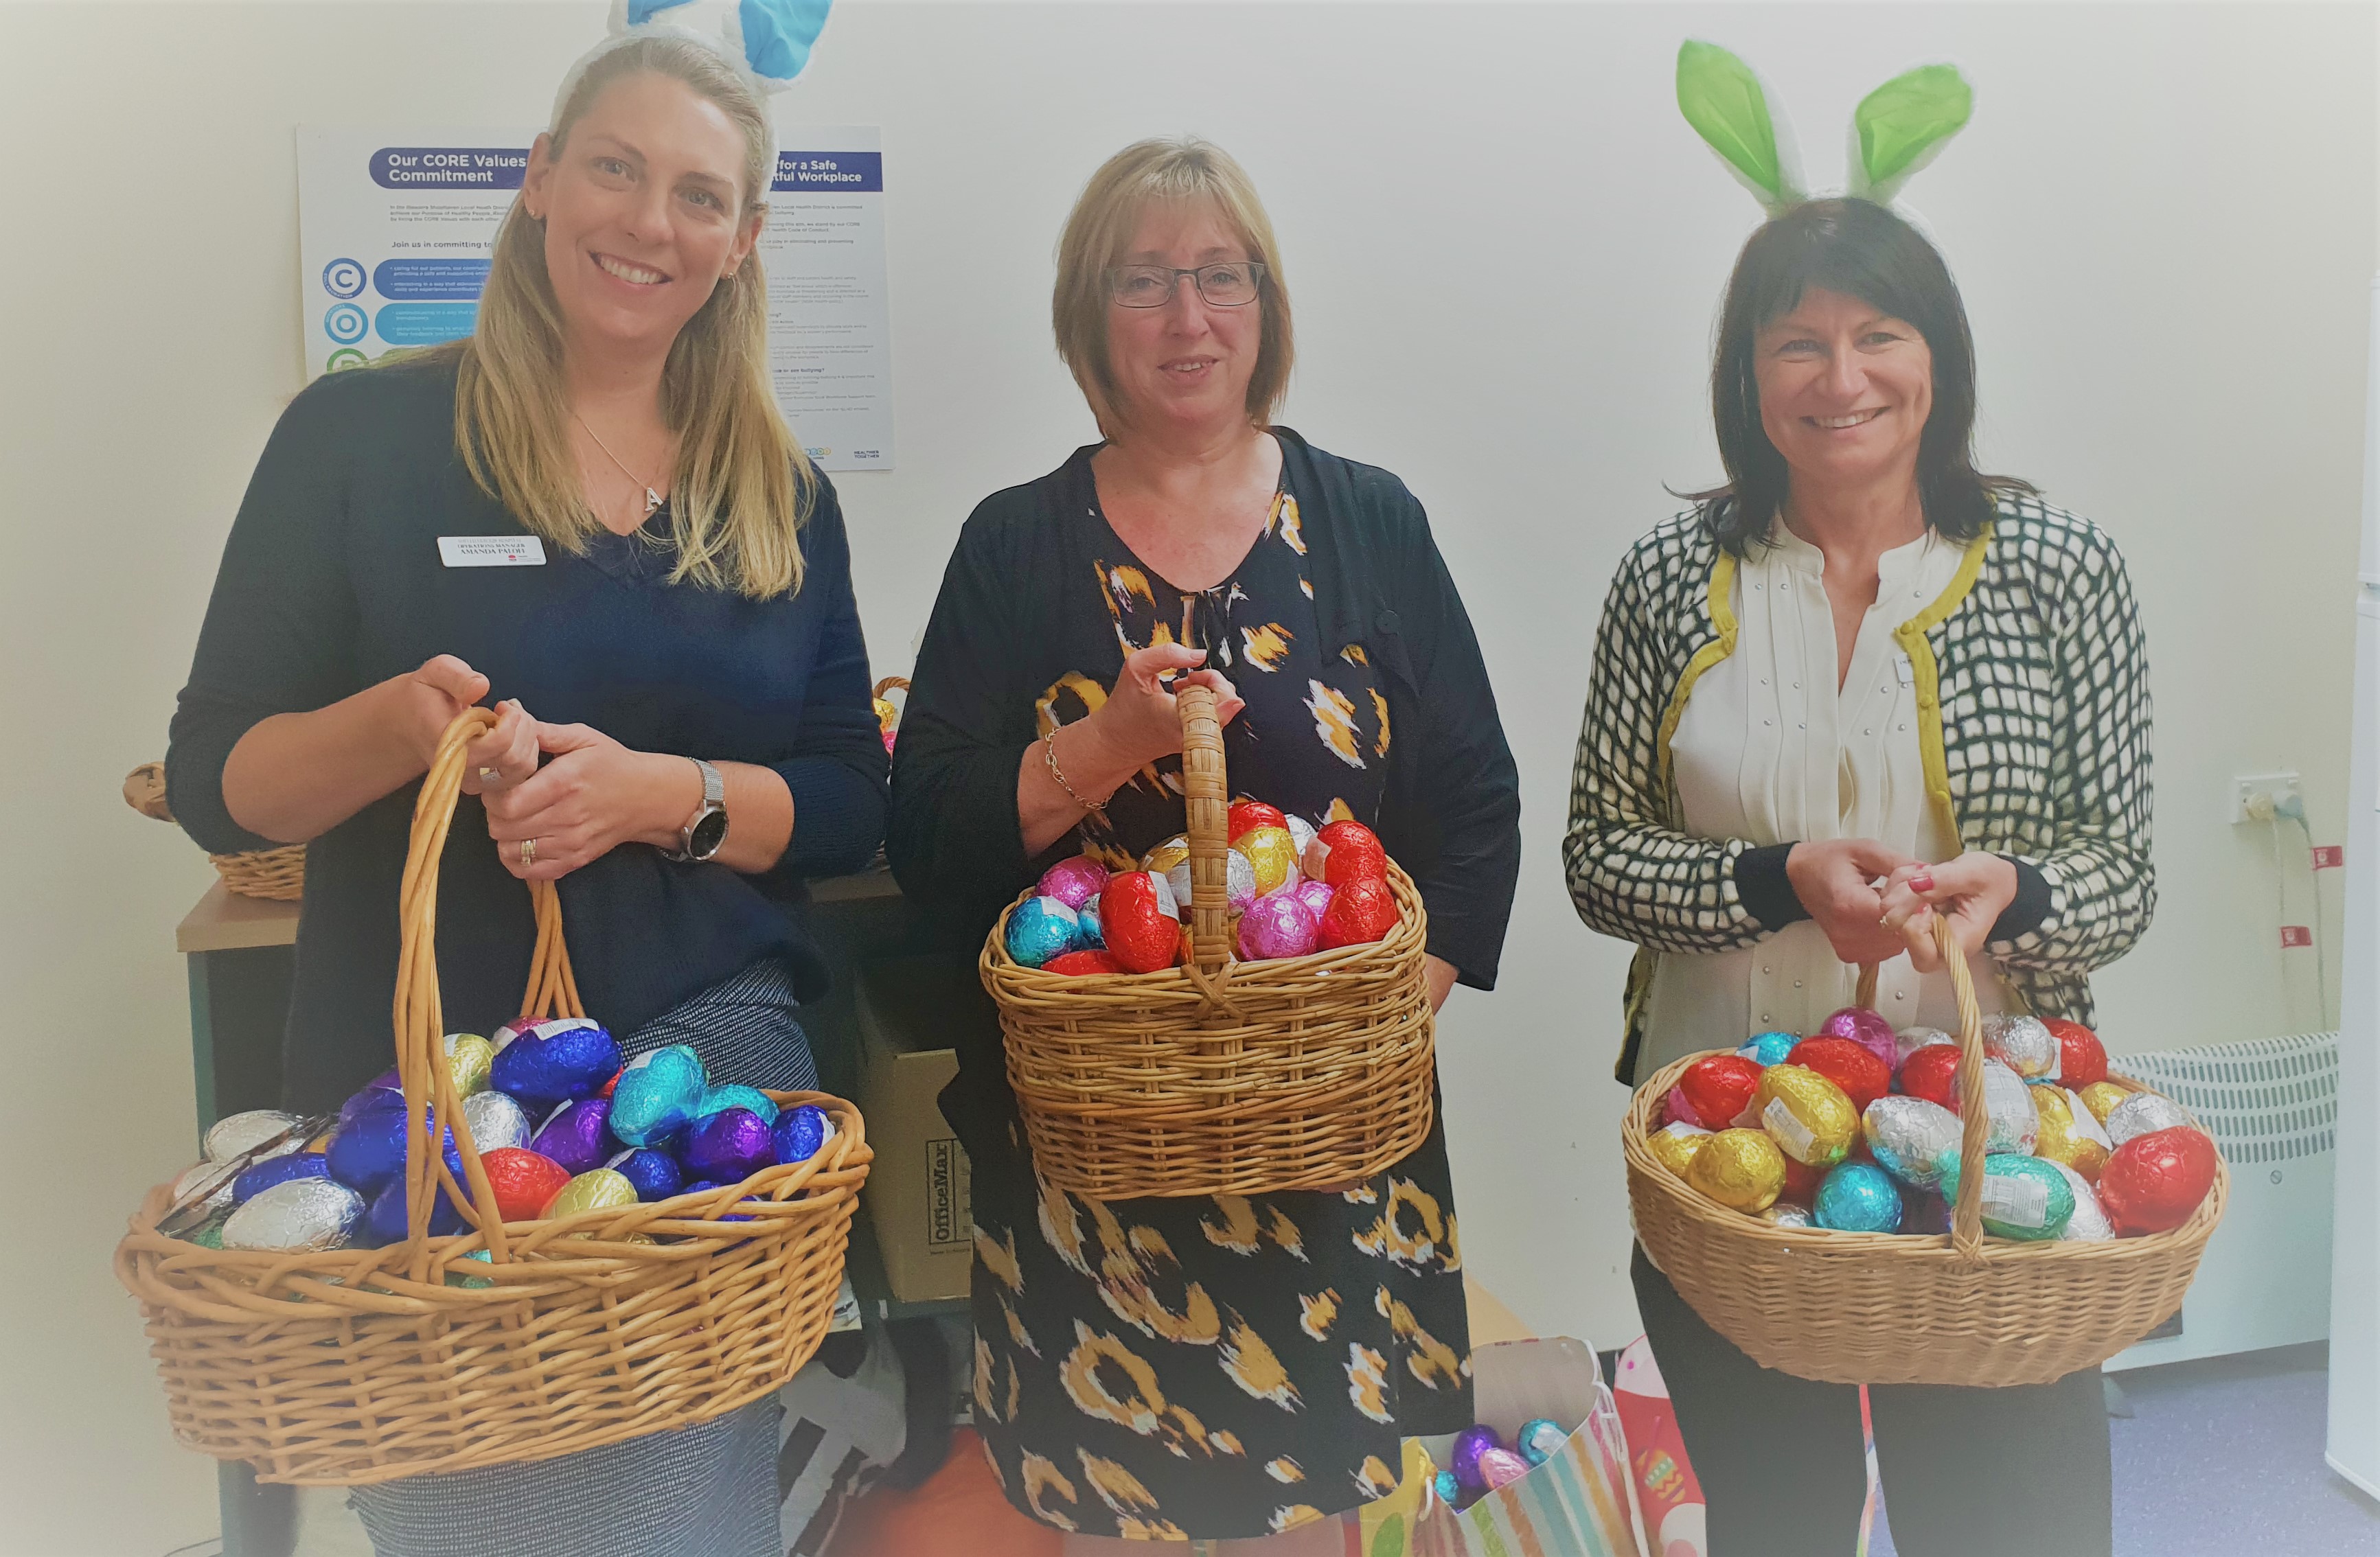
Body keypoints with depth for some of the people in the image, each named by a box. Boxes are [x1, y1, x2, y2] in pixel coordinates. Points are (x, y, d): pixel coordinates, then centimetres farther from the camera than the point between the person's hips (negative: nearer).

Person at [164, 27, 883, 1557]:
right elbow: (216, 783, -1)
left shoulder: (781, 496, 8)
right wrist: (399, 727, -21)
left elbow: (850, 807, 4)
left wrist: (655, 791, -14)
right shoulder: (362, 434, -1)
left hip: (705, 1041, 2)